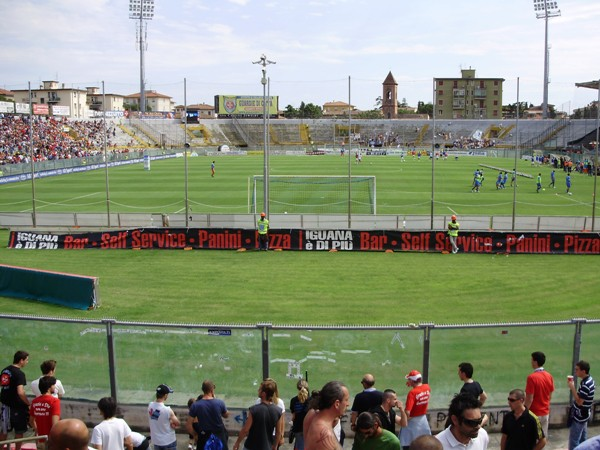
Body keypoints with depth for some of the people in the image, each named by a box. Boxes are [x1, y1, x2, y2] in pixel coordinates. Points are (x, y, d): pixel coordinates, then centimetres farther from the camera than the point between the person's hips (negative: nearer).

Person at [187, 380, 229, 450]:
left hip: (204, 437, 0)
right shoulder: (219, 403, -13)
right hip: (219, 436, 0)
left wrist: (196, 435, 5)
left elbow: (188, 425, -13)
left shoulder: (195, 405, -13)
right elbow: (226, 415, 8)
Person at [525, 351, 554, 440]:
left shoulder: (532, 377, -22)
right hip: (545, 412, 6)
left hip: (534, 413, -6)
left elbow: (529, 399, -20)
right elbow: (550, 396, 9)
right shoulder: (549, 376, -1)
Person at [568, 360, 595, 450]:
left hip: (579, 416, -10)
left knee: (574, 440, 1)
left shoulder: (585, 384, -28)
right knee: (582, 438, 20)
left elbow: (579, 402, -27)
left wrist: (572, 388, -24)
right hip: (583, 415, 10)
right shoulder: (589, 379, 4)